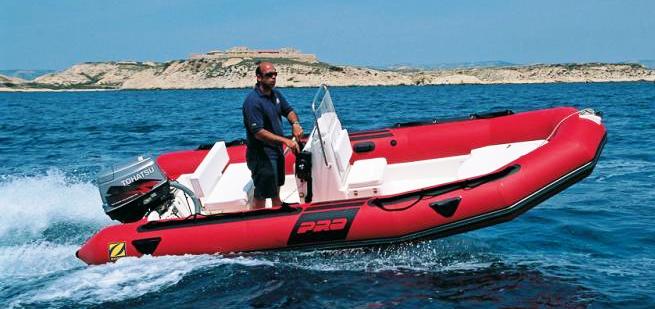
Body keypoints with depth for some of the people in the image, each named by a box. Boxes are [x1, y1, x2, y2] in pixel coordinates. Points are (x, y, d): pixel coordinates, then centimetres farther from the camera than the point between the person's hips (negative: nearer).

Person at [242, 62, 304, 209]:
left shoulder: (276, 94, 4)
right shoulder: (253, 101, -23)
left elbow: (288, 110, 17)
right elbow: (258, 132, -28)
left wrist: (295, 123, -6)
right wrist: (285, 140, -31)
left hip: (276, 151, 9)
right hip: (261, 154, -9)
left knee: (276, 191, 24)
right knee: (261, 196, -2)